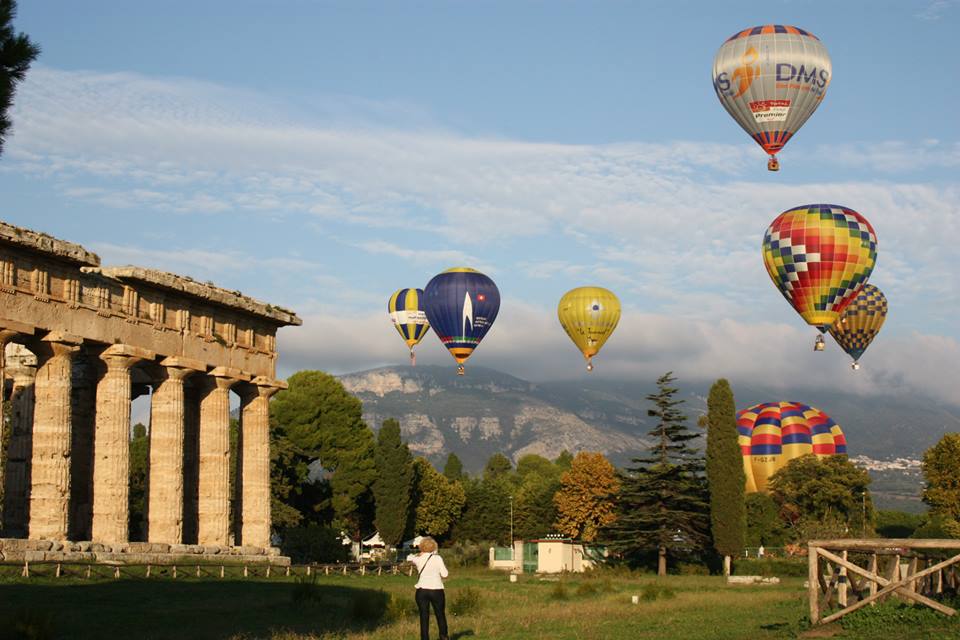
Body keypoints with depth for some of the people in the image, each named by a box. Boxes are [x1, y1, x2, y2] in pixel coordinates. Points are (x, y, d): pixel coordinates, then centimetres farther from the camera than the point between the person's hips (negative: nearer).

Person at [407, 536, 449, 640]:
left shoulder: (418, 558, 1)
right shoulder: (437, 558, -7)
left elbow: (409, 558, 24)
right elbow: (445, 574, -6)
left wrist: (419, 554, 27)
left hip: (421, 590, 2)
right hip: (436, 590, -1)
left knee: (424, 616, 6)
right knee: (440, 614, 16)